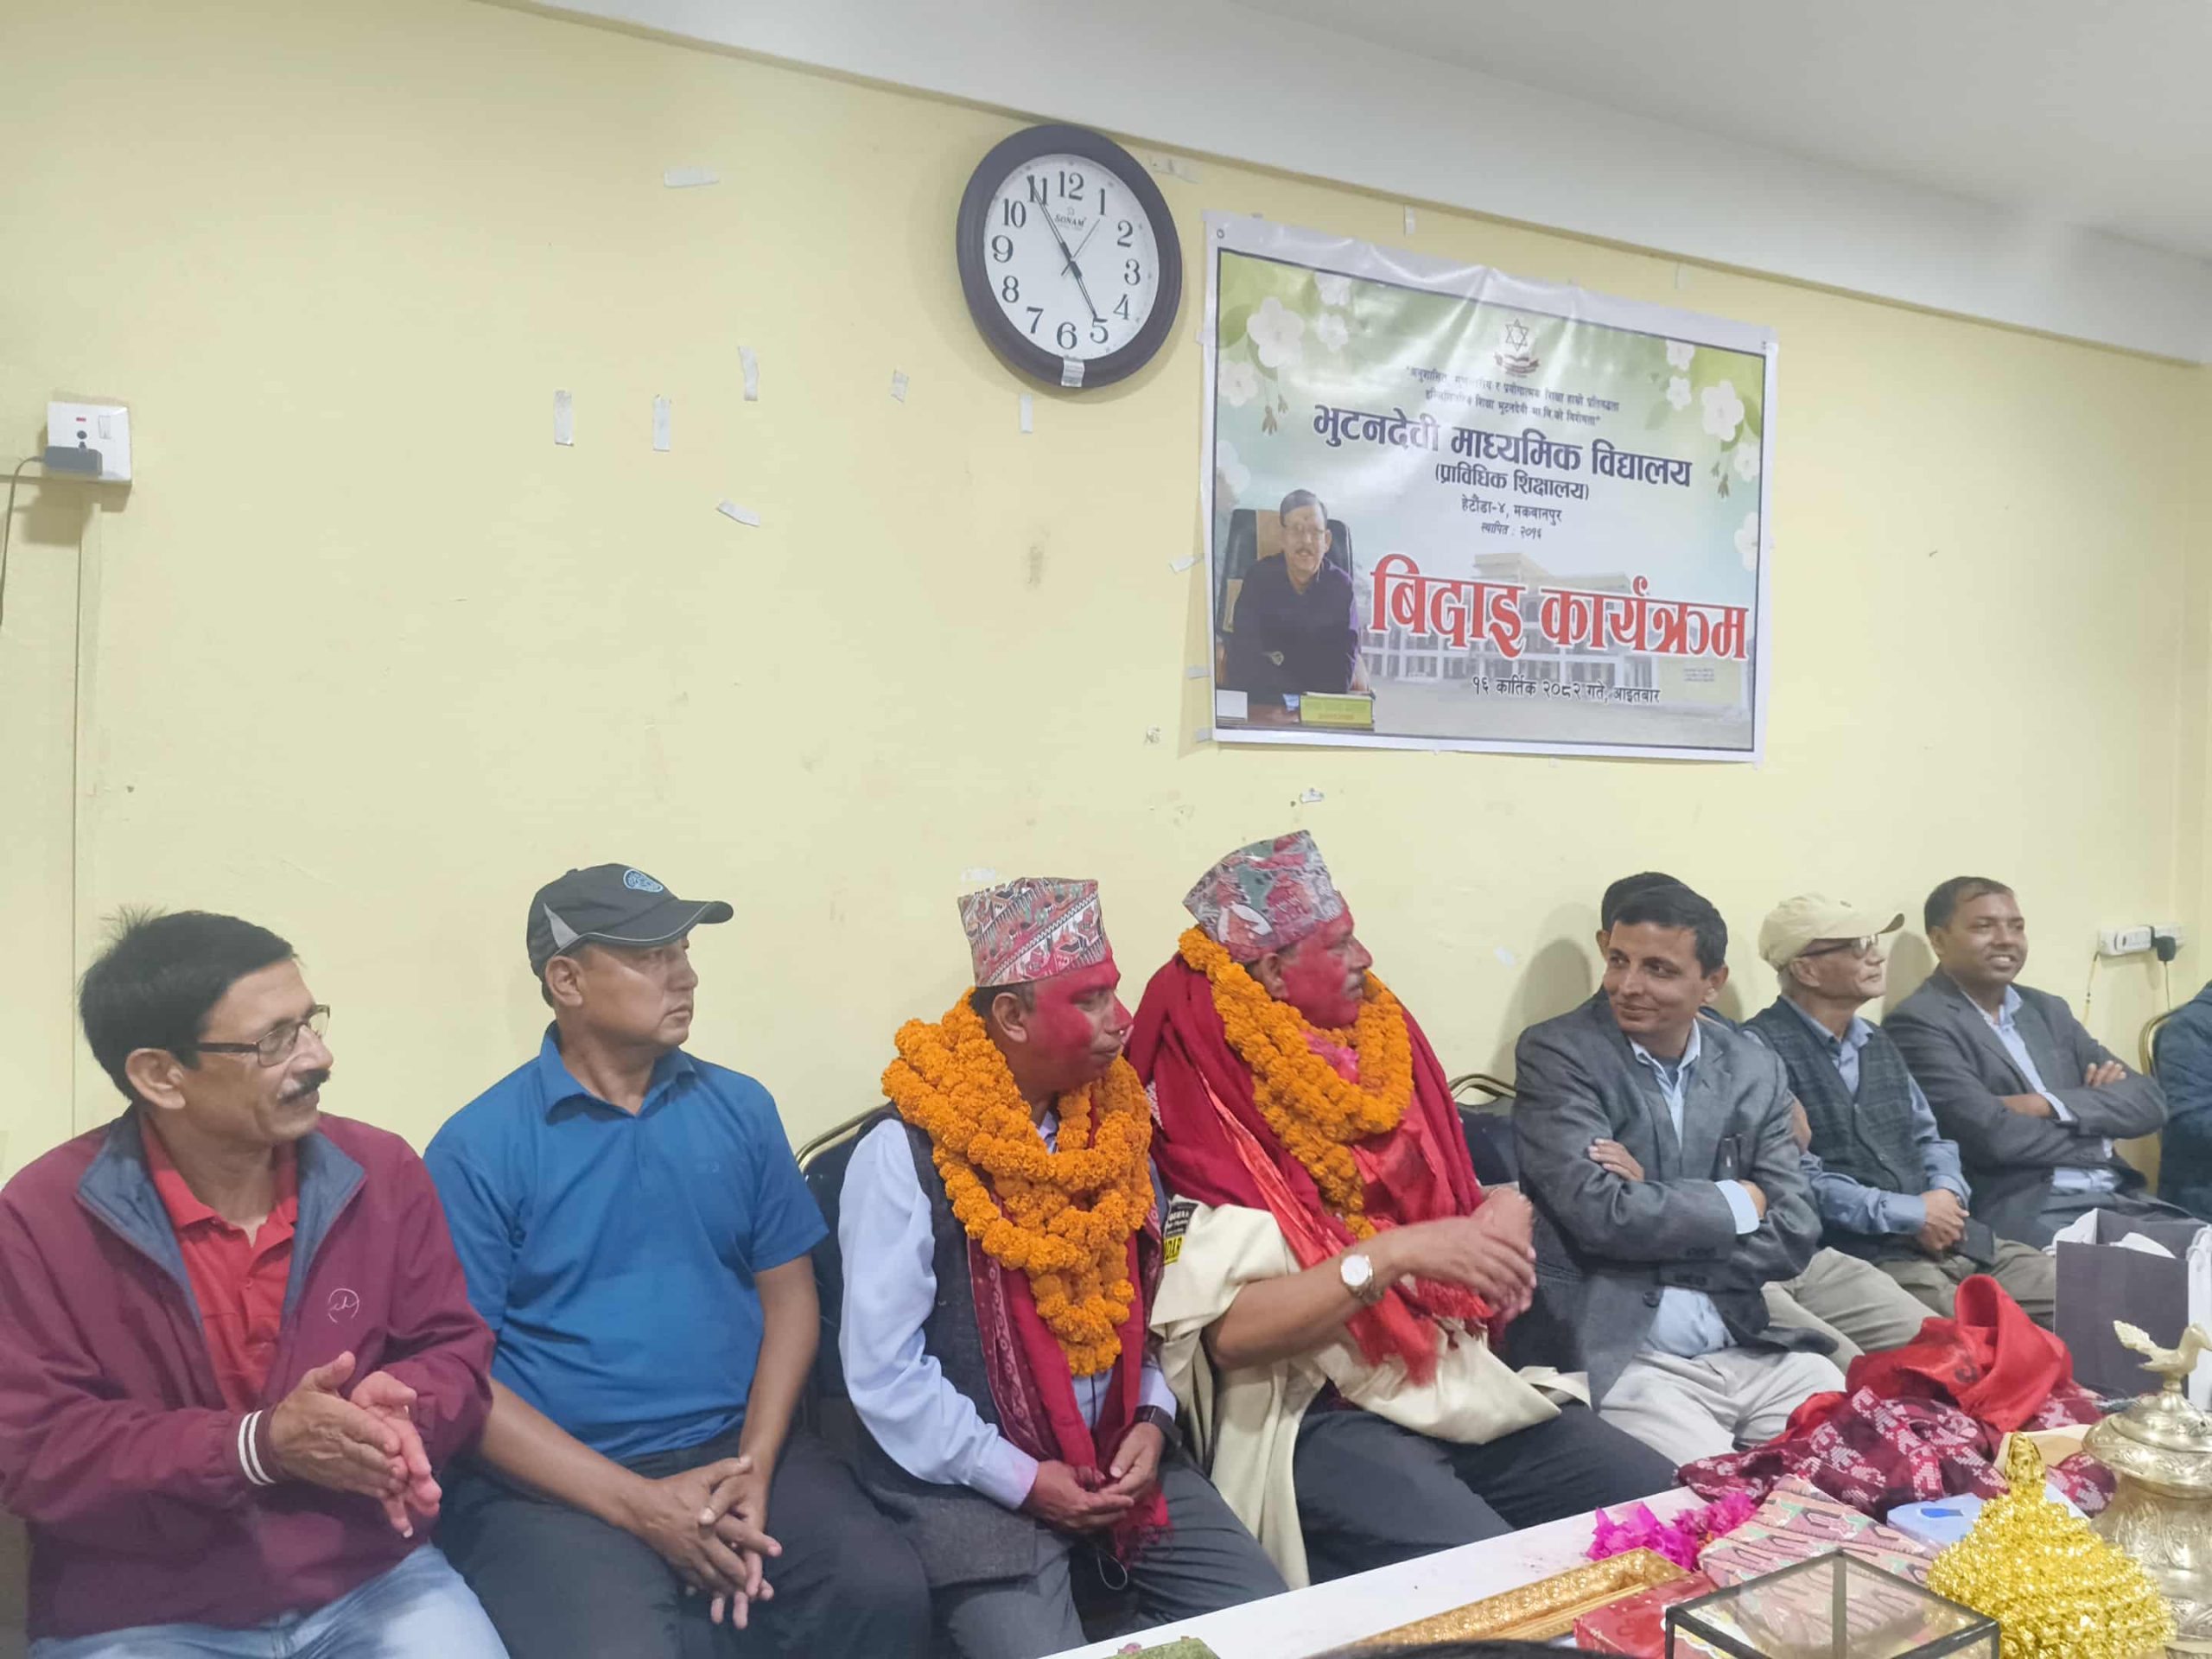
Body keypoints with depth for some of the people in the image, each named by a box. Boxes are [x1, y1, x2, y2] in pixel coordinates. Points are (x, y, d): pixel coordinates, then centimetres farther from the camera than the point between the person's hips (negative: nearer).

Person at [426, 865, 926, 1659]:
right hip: (558, 1481, -3)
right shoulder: (478, 1146, -5)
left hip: (738, 1446, 3)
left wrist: (754, 1468, -8)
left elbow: (788, 1292, 8)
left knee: (886, 1593, -18)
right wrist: (638, 1504, -14)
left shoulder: (740, 1107, 6)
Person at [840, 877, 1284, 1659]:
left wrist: (1151, 1420, -4)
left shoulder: (1117, 1124, 5)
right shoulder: (905, 1155, -14)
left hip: (1121, 1454, 5)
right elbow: (882, 1370, -15)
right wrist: (1019, 1478, -15)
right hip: (975, 1481, -5)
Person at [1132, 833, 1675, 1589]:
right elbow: (1229, 1331, -21)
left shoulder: (1379, 1053, 9)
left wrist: (1502, 1214, -4)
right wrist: (1393, 1254, -28)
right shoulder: (1207, 1104, -13)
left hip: (1459, 1379, 7)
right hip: (1320, 1414, -7)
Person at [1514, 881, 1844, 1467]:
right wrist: (1737, 1201, -5)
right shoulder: (1556, 1053, -6)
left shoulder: (1755, 1071, 9)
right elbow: (1599, 1213, -18)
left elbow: (1793, 1237, 2)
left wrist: (1653, 1205, -10)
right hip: (1618, 1359, -5)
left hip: (1753, 1351, 6)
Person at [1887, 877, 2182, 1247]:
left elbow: (2148, 1100, 9)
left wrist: (2049, 1105, -9)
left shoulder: (2048, 1009, 17)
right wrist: (2098, 1138, -1)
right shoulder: (1918, 1023, -7)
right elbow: (1993, 1135, -17)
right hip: (2022, 1212, -7)